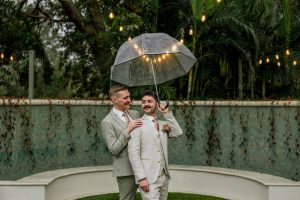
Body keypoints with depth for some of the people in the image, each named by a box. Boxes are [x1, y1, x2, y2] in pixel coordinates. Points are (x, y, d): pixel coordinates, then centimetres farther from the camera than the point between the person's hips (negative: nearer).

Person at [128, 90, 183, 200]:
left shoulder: (163, 124, 14)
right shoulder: (138, 125, -6)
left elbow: (177, 132, -2)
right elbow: (133, 153, -12)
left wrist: (166, 113, 0)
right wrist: (141, 178, -19)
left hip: (164, 176, 6)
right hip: (148, 178, -6)